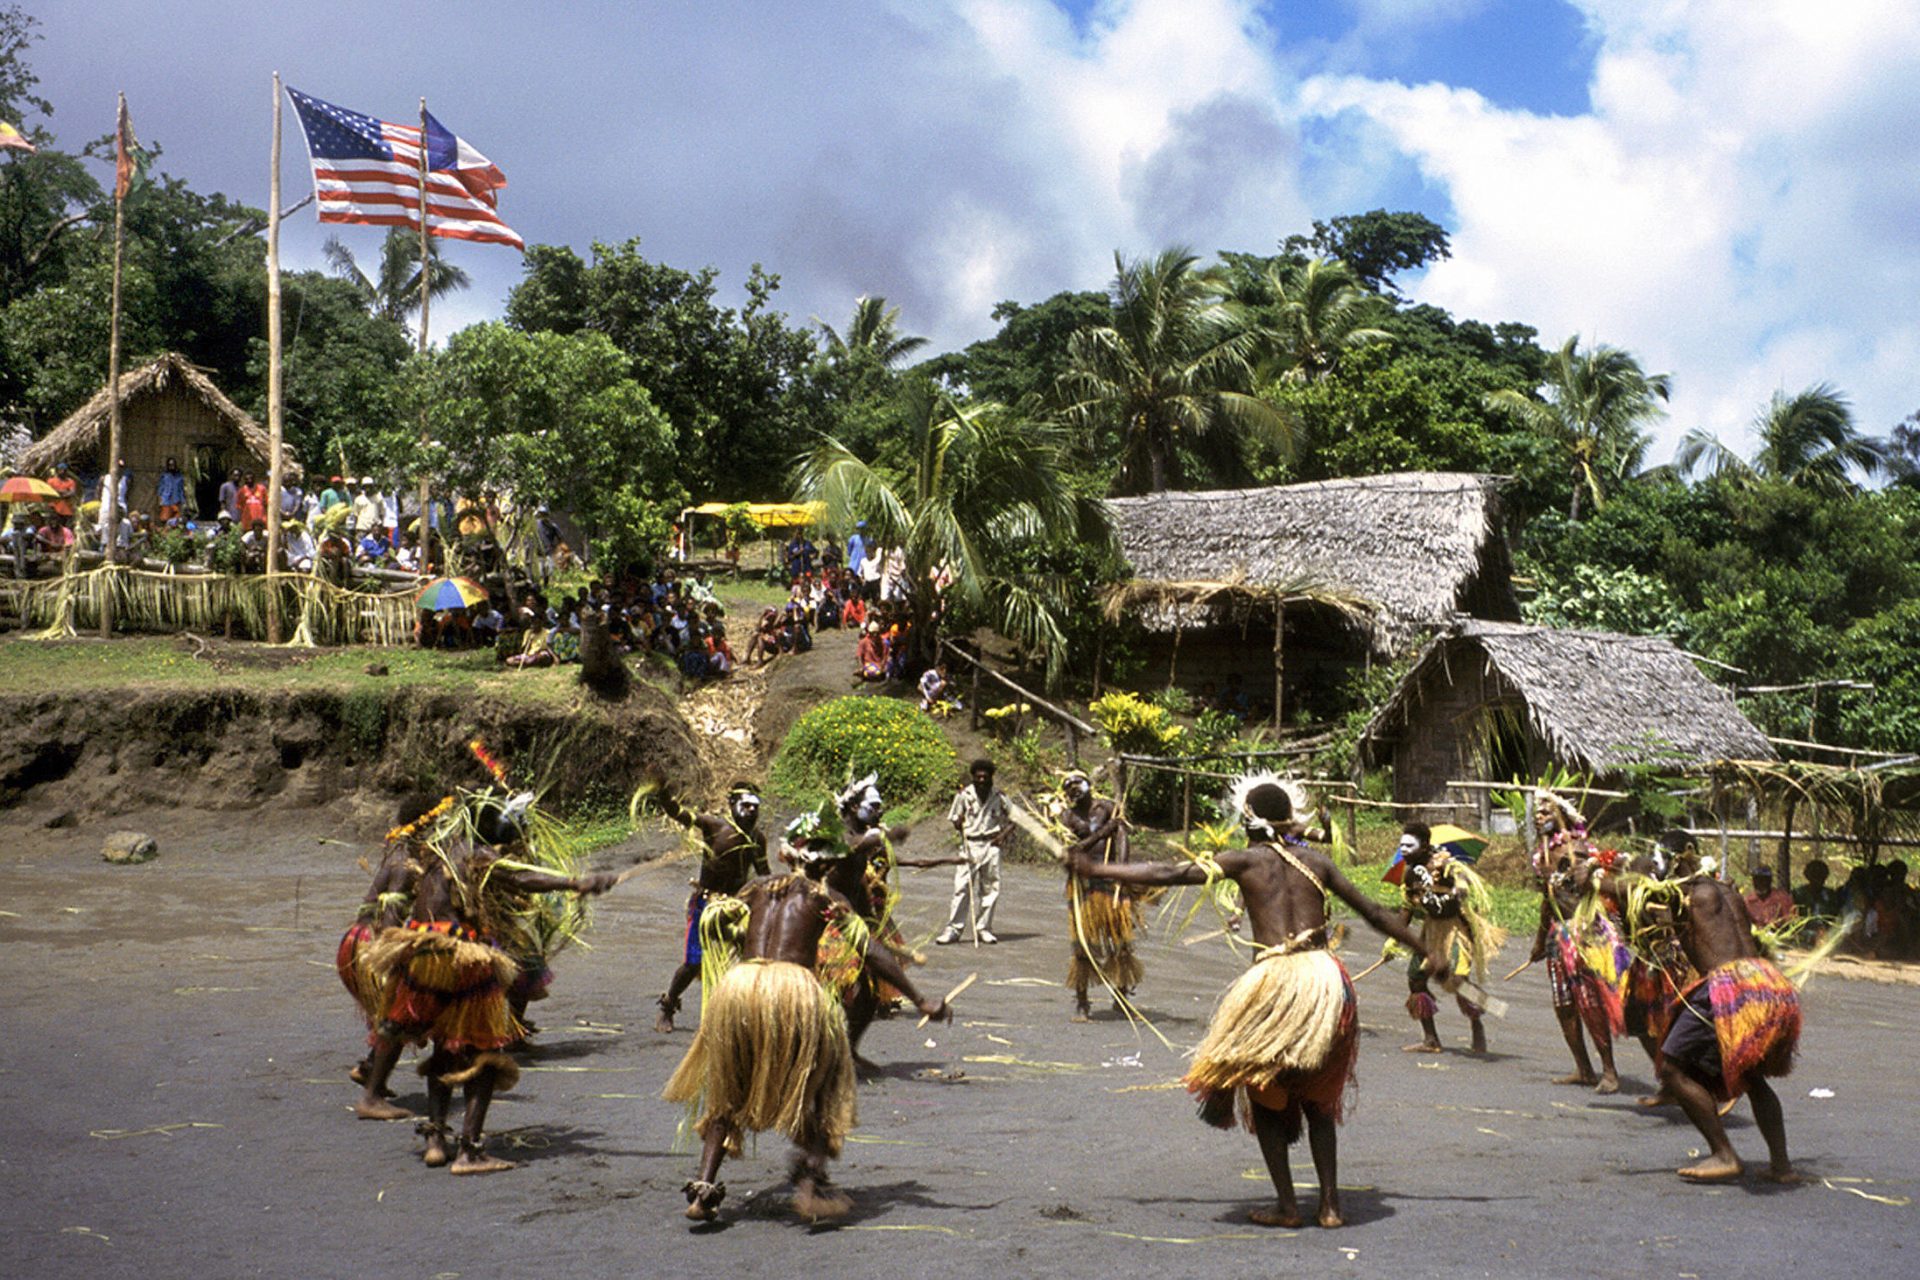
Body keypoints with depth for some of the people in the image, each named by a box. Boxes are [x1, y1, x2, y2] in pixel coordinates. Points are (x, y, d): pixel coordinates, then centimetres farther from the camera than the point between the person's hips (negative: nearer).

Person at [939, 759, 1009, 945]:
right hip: (970, 845, -1)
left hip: (991, 845, 1)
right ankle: (952, 929, -4)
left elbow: (1011, 821, 11)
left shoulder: (999, 797, 3)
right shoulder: (964, 795, -1)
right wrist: (959, 823, -16)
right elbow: (955, 821, 7)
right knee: (962, 887, -7)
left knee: (990, 887, 3)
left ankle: (983, 928, 12)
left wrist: (1003, 835, -7)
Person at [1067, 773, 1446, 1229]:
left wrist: (1096, 870, 8)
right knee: (1316, 1096, 20)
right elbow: (1374, 912, 17)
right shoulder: (1314, 860, 13)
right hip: (1326, 976, 4)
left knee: (1264, 1093, 13)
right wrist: (1427, 951, 28)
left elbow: (1168, 874, 1)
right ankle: (1330, 1203, 17)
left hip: (1276, 978, -4)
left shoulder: (1243, 860, 3)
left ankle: (1286, 1205, 11)